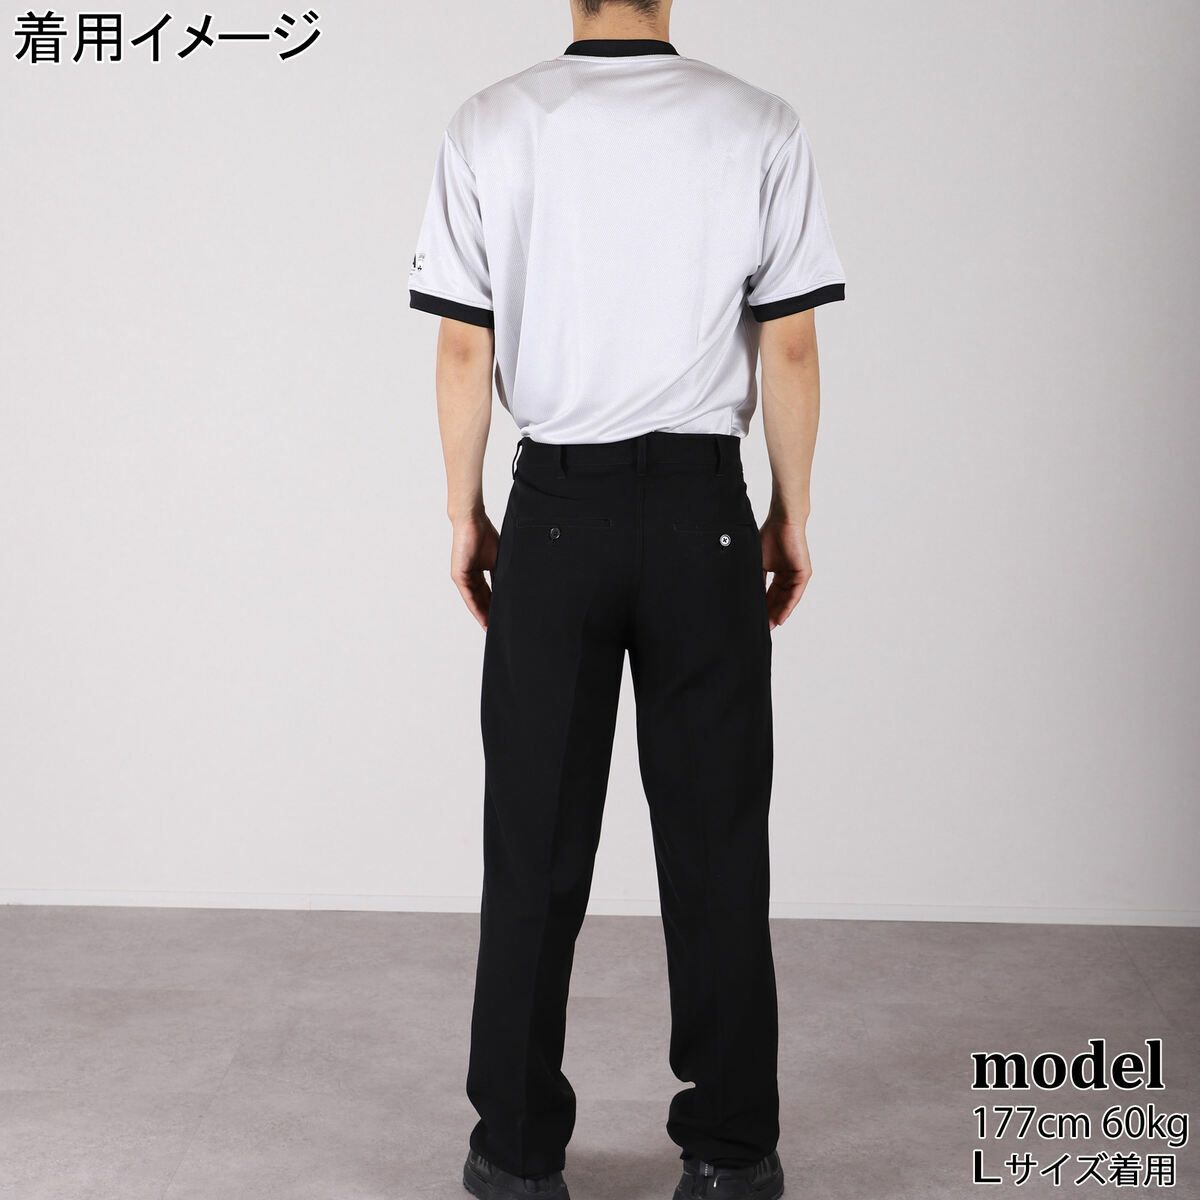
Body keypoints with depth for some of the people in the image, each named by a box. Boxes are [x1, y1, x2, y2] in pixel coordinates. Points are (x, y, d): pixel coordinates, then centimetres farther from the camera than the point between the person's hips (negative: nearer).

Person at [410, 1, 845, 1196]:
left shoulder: (490, 127, -4)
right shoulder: (759, 128, -4)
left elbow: (463, 348, -3)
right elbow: (789, 347, -3)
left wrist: (465, 516, 8)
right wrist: (791, 516, 8)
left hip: (556, 507, 0)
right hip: (702, 509, 0)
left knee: (535, 841, 9)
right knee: (715, 836, 9)